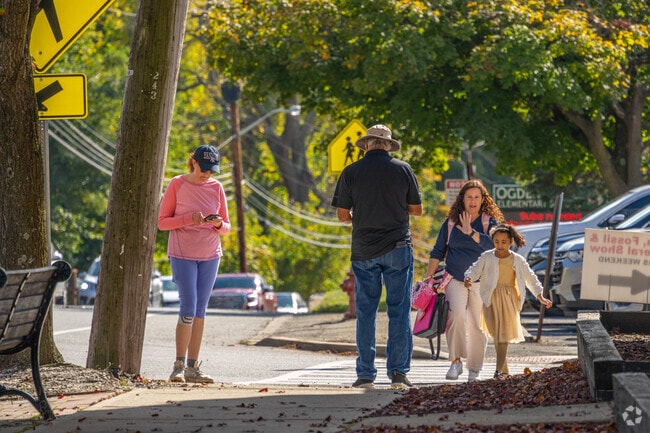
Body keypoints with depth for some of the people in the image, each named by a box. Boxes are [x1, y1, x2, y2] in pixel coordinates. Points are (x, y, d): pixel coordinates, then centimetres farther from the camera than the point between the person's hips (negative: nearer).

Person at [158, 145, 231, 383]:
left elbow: (226, 227, 10)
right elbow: (162, 222, -4)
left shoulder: (216, 187, 5)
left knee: (200, 310, 4)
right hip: (182, 254, -4)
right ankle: (179, 365, -5)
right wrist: (189, 219, -19)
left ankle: (193, 367, 7)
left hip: (210, 256, 4)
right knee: (188, 308, -12)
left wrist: (218, 223, -13)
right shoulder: (177, 184, -5)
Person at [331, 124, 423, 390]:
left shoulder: (351, 172, -1)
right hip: (397, 248, 0)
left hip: (363, 250, 0)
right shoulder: (403, 169, 1)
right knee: (399, 311, 2)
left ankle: (366, 375, 4)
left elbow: (342, 215, 0)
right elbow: (417, 209, 6)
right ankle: (398, 372, -2)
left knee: (365, 313, 5)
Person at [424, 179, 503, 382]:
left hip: (480, 281, 0)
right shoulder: (450, 223, 8)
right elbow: (438, 252, 12)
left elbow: (492, 245, -15)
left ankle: (475, 369, 11)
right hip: (455, 279, 0)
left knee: (477, 324, 0)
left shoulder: (490, 222, 3)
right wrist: (428, 278, 7)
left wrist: (471, 232, -23)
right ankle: (456, 361, -12)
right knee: (457, 315, -22)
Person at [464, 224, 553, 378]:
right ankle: (504, 369, 17)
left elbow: (531, 278, 11)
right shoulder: (487, 257, 1)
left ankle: (499, 369, -8)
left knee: (504, 334, -7)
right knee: (496, 334, 4)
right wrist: (468, 278, -26)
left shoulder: (518, 260, 5)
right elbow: (474, 270, -3)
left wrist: (541, 296, 6)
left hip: (509, 299, 0)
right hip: (491, 300, 0)